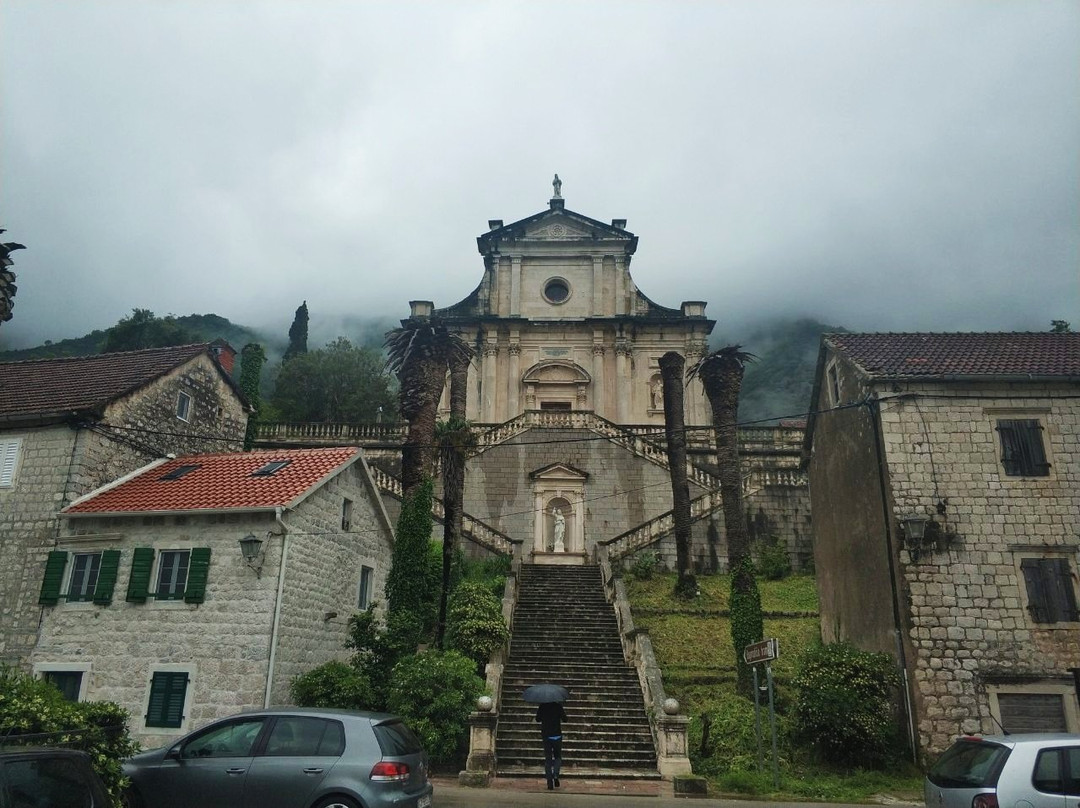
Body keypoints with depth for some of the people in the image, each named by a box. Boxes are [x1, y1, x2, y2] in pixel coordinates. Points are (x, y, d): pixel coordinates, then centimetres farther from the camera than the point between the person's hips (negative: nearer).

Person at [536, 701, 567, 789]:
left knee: (548, 759, 7)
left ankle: (550, 782, 2)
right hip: (557, 735, -1)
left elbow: (537, 719, 5)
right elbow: (564, 718, -6)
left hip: (546, 735, 1)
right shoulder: (558, 706, -9)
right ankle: (555, 776, -6)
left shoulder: (542, 707, -3)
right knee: (558, 757, 15)